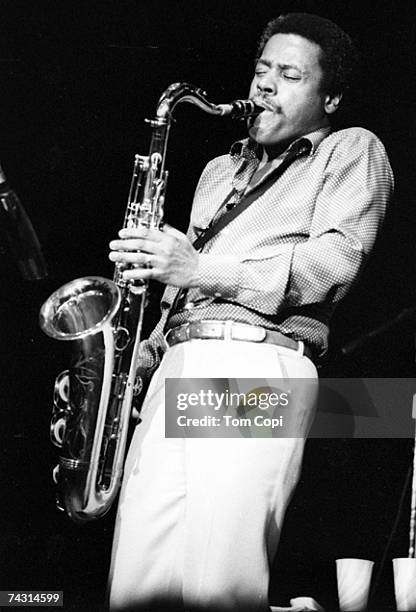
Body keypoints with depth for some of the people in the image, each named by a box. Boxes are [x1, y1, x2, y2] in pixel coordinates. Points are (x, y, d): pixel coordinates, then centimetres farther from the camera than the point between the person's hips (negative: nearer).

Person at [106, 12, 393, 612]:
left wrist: (205, 270, -13)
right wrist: (144, 353, 11)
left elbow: (337, 259, -6)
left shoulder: (352, 150, 12)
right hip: (177, 366, 6)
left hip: (261, 365, -6)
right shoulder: (220, 170, 32)